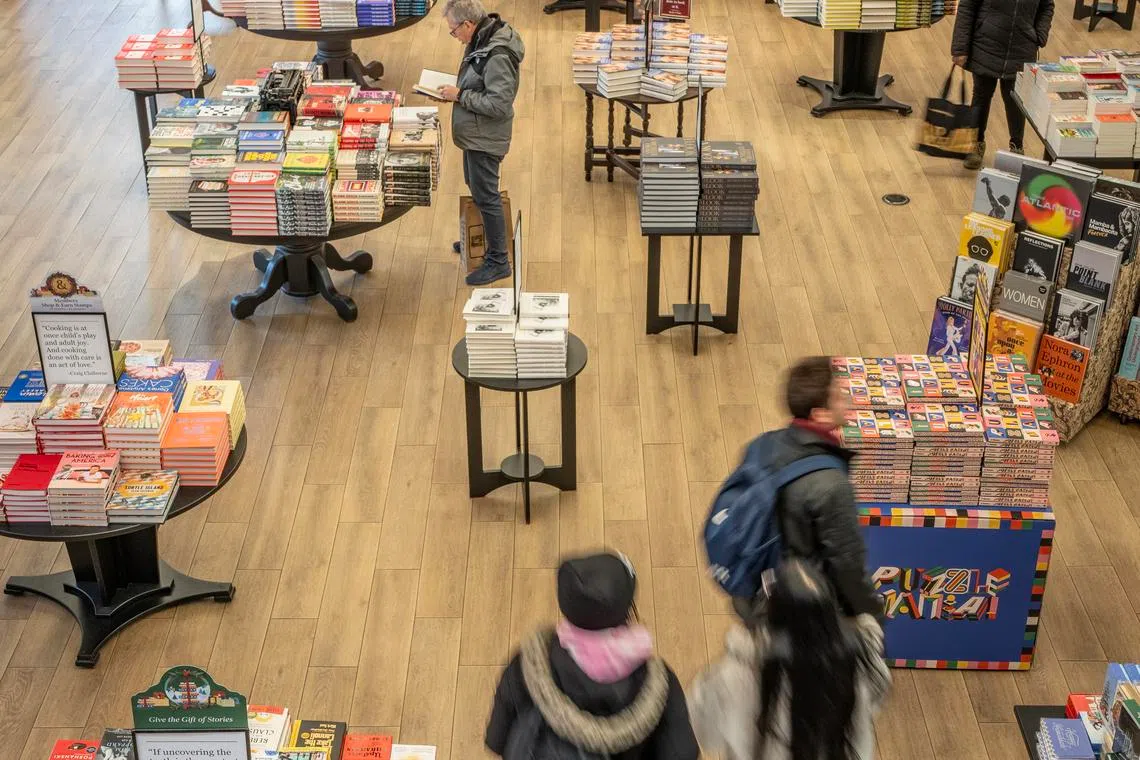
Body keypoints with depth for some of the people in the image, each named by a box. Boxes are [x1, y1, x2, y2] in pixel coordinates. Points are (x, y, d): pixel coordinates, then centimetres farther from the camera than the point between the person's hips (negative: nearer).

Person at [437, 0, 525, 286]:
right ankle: (483, 239, 43)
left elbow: (499, 104, -29)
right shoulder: (483, 39, 2)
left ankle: (498, 261, 10)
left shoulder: (496, 56, -28)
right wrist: (456, 90, 1)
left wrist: (460, 96, -22)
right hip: (475, 134, 10)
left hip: (485, 138, -10)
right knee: (476, 188, 24)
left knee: (486, 197, 0)